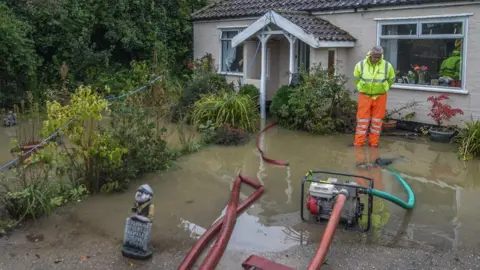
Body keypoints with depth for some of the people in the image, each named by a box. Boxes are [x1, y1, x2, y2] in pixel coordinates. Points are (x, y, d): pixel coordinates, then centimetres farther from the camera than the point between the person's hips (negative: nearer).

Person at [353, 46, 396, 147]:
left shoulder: (387, 66, -6)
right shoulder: (361, 65, -7)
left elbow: (391, 79, 9)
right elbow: (356, 78, 9)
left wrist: (384, 89, 9)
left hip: (380, 97, 1)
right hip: (365, 96, -1)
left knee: (377, 120, 7)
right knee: (362, 119, 1)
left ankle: (374, 142, 16)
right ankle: (359, 142, 6)